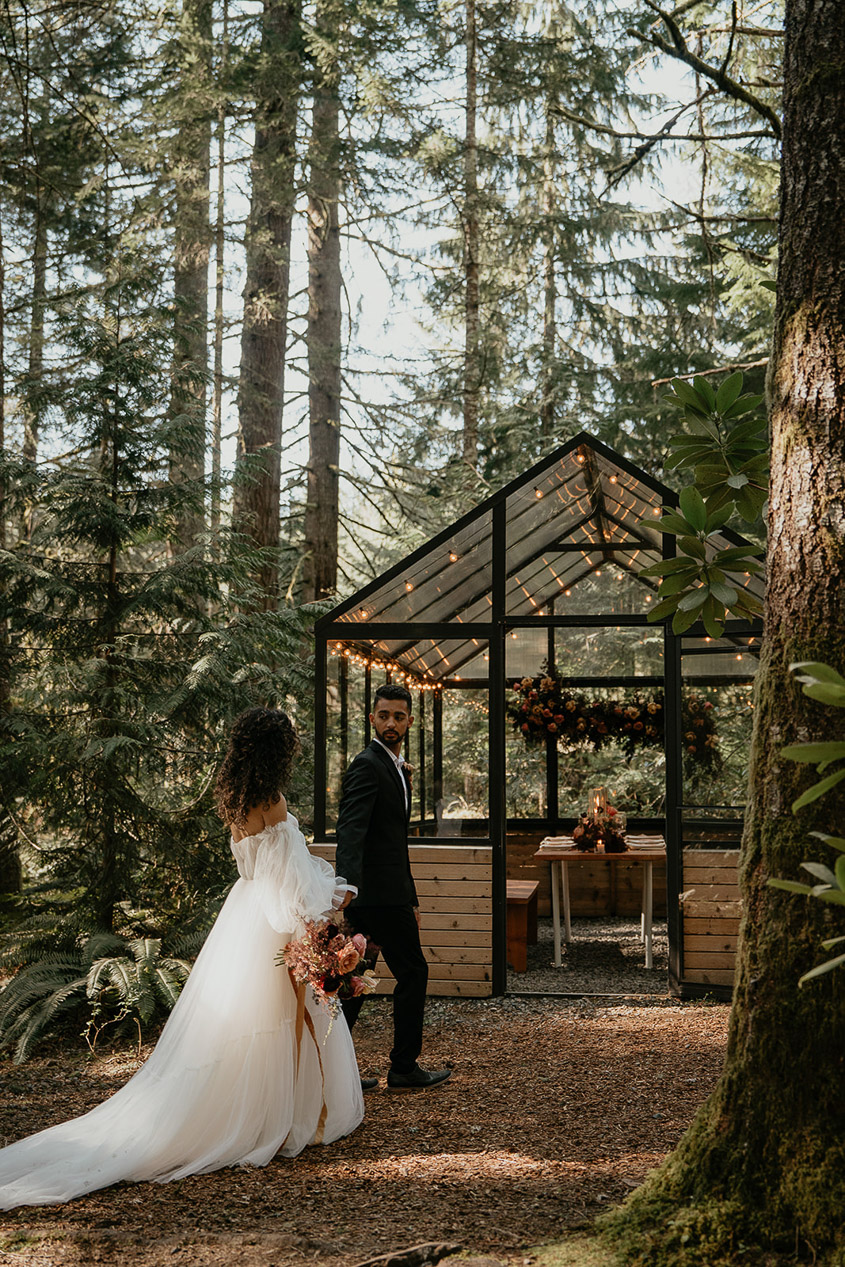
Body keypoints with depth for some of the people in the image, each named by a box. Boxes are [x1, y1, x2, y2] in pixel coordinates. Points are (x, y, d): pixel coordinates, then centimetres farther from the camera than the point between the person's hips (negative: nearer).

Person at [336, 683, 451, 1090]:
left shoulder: (396, 768, 18)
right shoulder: (367, 765, -13)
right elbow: (351, 830, -28)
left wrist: (410, 900, 26)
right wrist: (348, 886, -41)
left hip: (390, 892, 9)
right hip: (378, 893, -9)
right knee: (413, 971, 1)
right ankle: (404, 1067, 12)